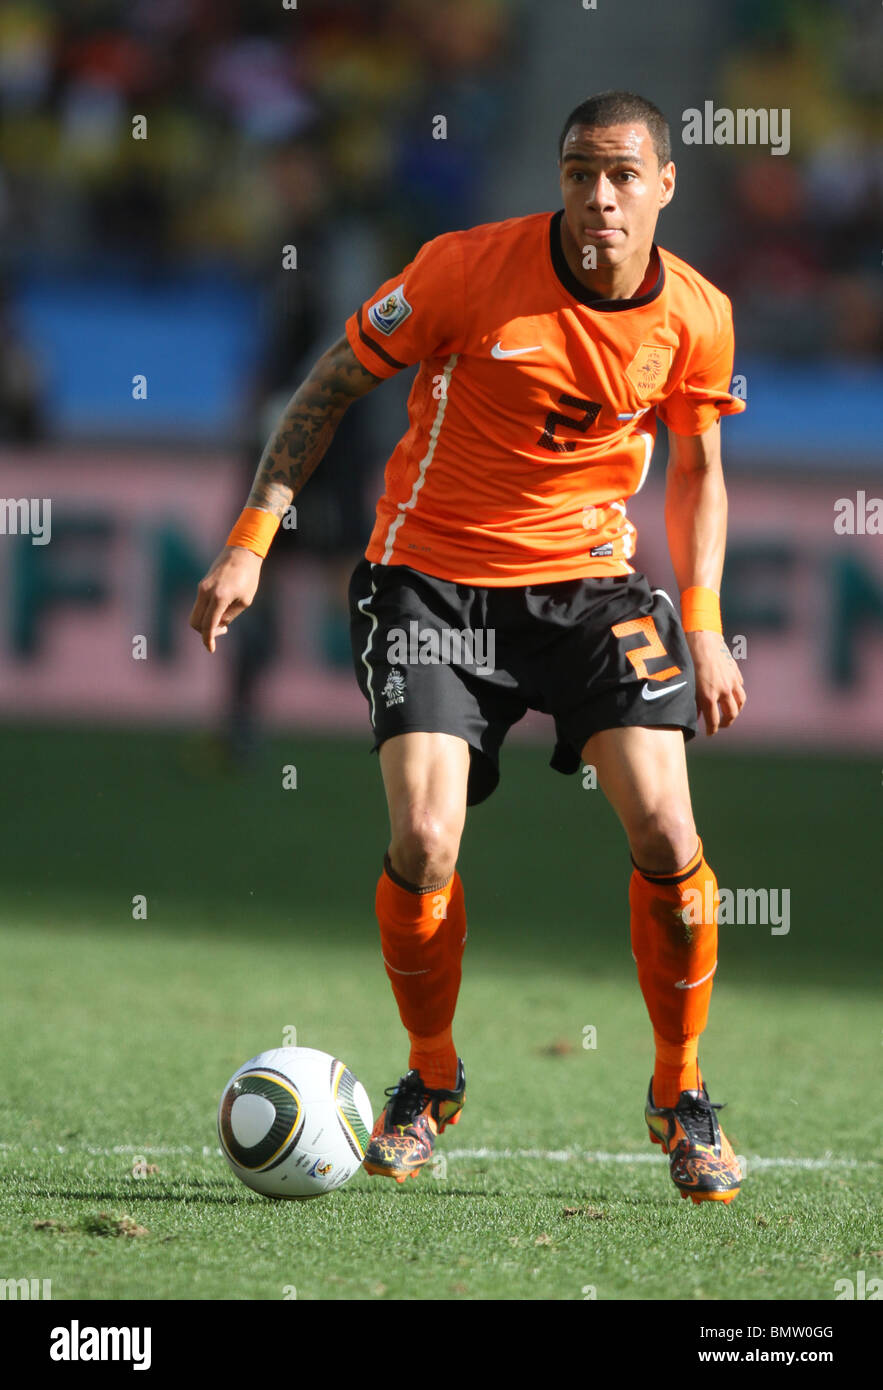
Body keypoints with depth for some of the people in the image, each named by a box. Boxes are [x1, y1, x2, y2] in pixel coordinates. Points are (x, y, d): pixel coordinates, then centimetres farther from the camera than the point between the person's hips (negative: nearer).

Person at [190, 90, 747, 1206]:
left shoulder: (695, 317, -5)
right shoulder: (468, 268, -15)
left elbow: (697, 469, 12)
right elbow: (334, 383, -4)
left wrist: (704, 627, 2)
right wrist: (250, 541, -10)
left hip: (592, 583, 2)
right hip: (433, 579, -2)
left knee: (664, 829, -15)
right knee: (424, 842, -17)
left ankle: (680, 1094, 9)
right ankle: (431, 1080, 11)